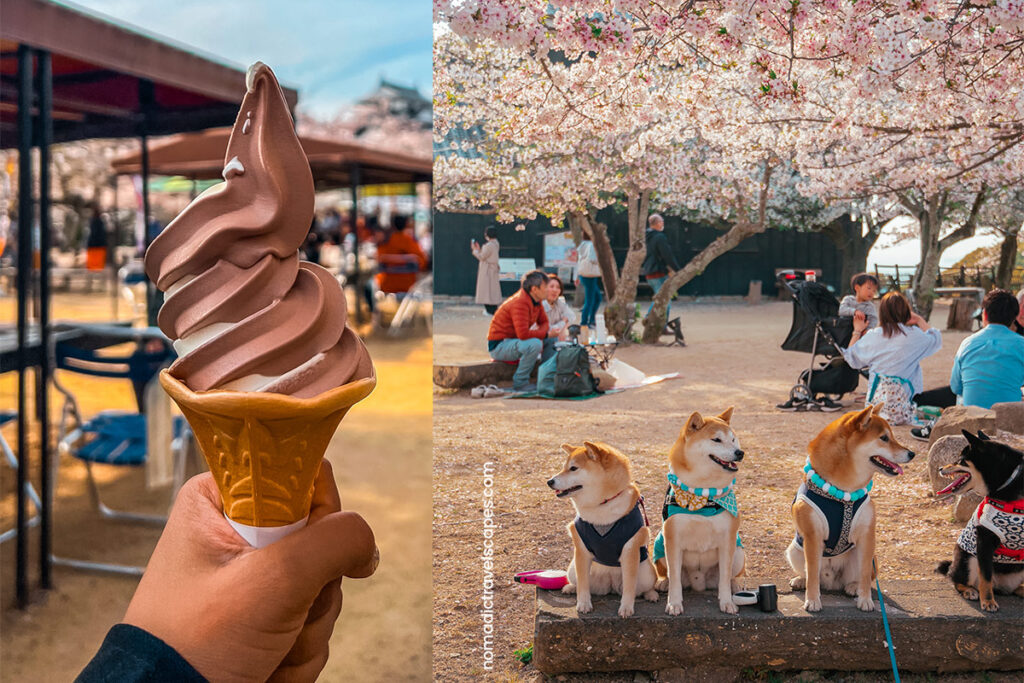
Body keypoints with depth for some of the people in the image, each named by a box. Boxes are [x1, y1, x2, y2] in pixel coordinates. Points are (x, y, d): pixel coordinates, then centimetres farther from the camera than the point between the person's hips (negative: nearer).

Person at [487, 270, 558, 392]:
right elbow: (523, 334, -36)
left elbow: (544, 323, 13)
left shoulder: (536, 300, 3)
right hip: (498, 346, -10)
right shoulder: (520, 303, -27)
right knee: (534, 344, -35)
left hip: (514, 339, 10)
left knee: (552, 339, 5)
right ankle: (520, 382, -19)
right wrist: (545, 334, -22)